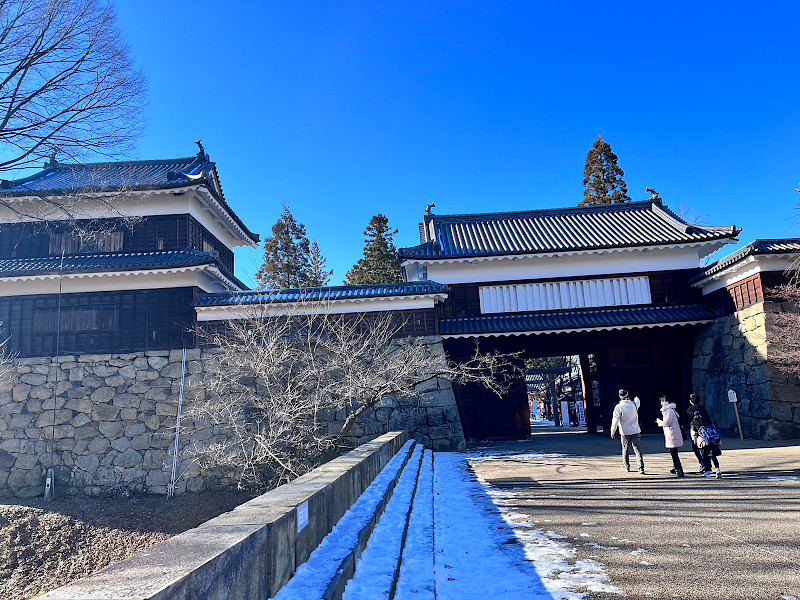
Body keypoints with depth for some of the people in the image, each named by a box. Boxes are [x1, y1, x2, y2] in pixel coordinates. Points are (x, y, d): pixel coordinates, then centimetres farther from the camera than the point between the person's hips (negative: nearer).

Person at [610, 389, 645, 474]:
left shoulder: (618, 407, -12)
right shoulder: (634, 404, -1)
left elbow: (615, 421, -12)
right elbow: (637, 401, 26)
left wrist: (612, 432, -4)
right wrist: (636, 399, 50)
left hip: (625, 432, -2)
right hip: (636, 431, 2)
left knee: (625, 450, 14)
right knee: (638, 450, -1)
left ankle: (626, 466, 24)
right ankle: (641, 468, -11)